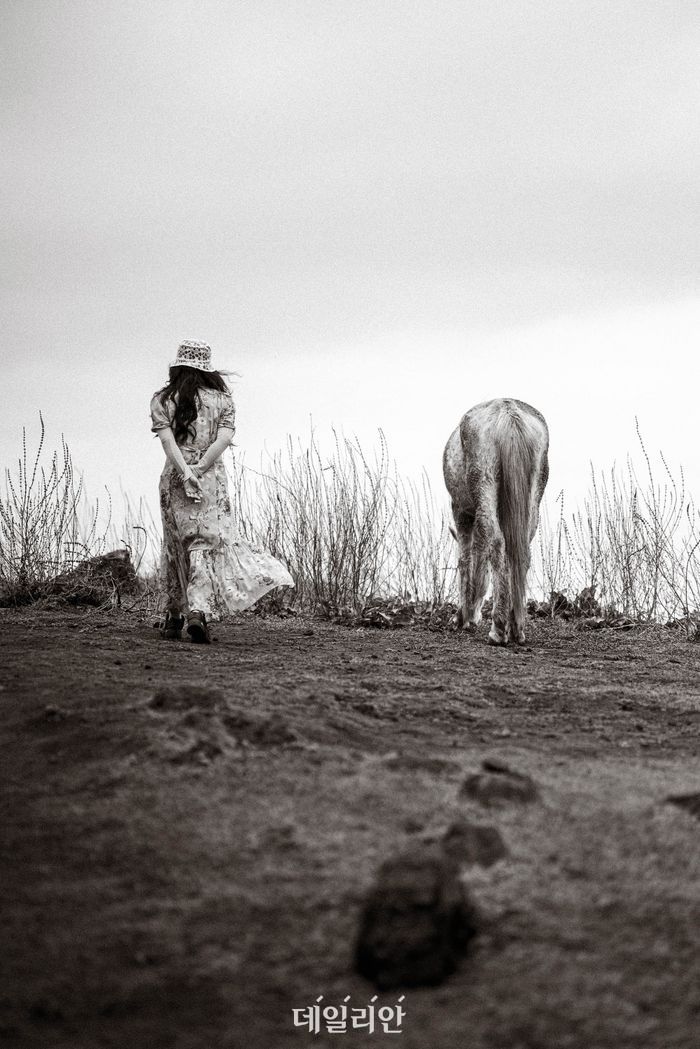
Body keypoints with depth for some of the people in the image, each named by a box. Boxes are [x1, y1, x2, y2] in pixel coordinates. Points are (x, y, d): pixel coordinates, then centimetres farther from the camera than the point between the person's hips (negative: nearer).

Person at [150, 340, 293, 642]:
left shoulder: (162, 400, 4)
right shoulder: (222, 399, 6)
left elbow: (167, 439, -9)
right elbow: (224, 438, -8)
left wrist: (185, 471, -15)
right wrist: (200, 467, -10)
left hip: (175, 478, 1)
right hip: (212, 478, -1)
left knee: (176, 546, 11)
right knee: (207, 542, -1)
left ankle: (174, 617, 15)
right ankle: (197, 610, -20)